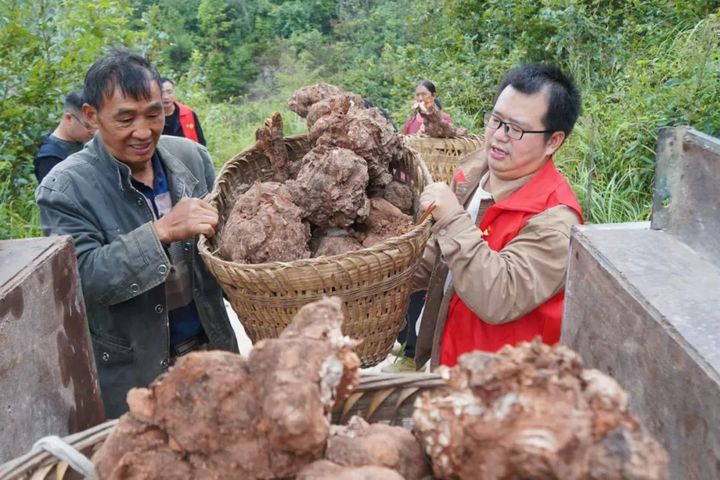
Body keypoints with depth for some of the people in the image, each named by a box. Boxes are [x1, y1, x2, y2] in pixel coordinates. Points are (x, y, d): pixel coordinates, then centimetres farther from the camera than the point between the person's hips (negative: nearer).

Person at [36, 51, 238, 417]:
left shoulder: (191, 156, -2)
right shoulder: (64, 188, -15)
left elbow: (224, 228, 9)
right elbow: (79, 279, -21)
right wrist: (160, 232, -32)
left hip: (209, 342, 4)